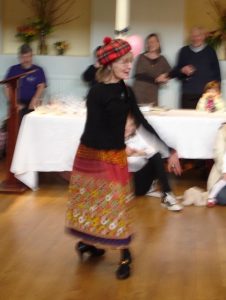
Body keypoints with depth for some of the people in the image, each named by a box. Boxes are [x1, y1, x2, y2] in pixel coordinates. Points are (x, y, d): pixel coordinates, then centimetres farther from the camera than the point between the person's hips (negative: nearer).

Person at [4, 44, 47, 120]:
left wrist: (34, 100, -17)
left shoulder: (38, 70, 8)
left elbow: (41, 87, 0)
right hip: (17, 105, 1)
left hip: (31, 105, -1)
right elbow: (8, 88, 8)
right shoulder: (13, 70, 10)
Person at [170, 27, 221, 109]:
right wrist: (182, 71, -7)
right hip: (188, 96, 2)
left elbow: (217, 72, 8)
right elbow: (175, 72, 16)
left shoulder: (210, 51, 6)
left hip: (206, 94, -2)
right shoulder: (184, 51, 11)